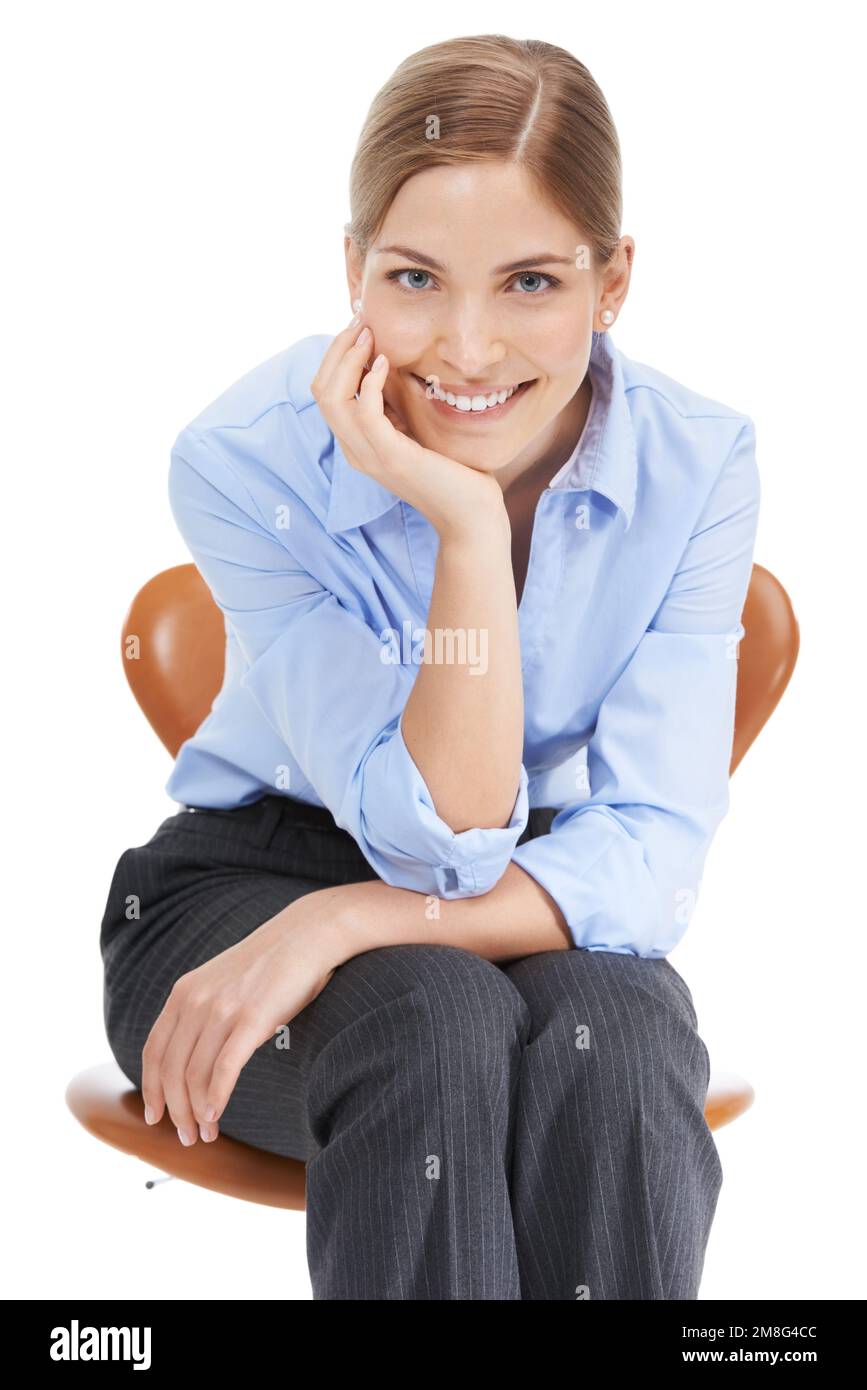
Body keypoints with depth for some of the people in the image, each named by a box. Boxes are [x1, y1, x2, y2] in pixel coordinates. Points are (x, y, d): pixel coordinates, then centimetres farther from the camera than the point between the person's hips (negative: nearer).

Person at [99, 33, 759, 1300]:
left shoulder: (698, 465, -14)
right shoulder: (245, 463, -20)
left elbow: (651, 855, -16)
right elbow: (446, 843, -23)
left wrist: (354, 921, -29)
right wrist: (468, 527, -34)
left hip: (551, 911, 2)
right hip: (248, 880, -1)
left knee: (616, 1041, -32)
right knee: (436, 1023, -34)